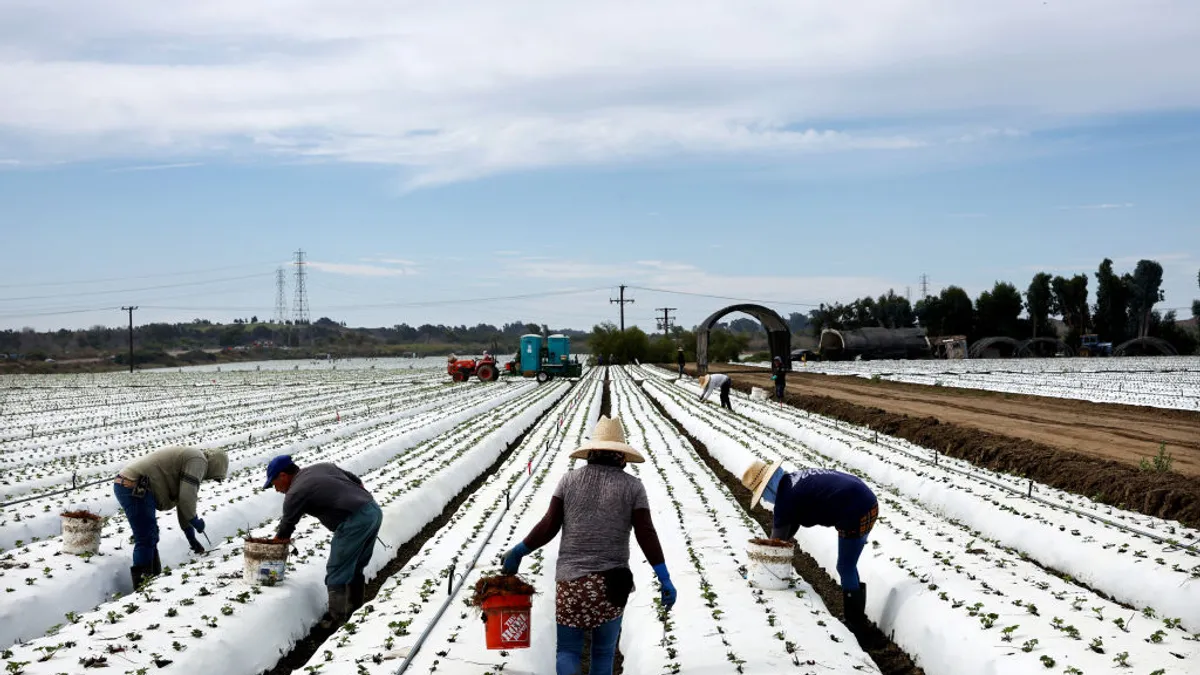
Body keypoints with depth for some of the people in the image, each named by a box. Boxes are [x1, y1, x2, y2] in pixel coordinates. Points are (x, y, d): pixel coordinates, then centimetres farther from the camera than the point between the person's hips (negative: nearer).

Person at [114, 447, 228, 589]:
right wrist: (195, 521, 3)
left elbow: (182, 501, 30)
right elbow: (187, 497, -14)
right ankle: (141, 587, -7)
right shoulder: (198, 460, -6)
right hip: (135, 489, -11)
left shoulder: (189, 457, 25)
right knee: (146, 540, -8)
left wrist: (191, 537, 31)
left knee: (151, 537, 19)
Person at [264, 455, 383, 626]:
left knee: (336, 573, 2)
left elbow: (286, 528, 9)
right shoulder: (323, 466, 21)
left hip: (355, 521, -9)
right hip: (374, 510, 9)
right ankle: (356, 610, 32)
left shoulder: (295, 493, 0)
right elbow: (357, 482, 24)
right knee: (355, 569, 22)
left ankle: (337, 619, 6)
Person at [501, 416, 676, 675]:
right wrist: (665, 580, -1)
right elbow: (646, 535, -4)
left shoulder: (569, 481, 3)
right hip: (611, 583, 0)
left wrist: (518, 551, 13)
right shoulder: (632, 486, 0)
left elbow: (548, 527, 0)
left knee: (567, 650, 6)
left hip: (570, 579, 0)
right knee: (604, 652, 14)